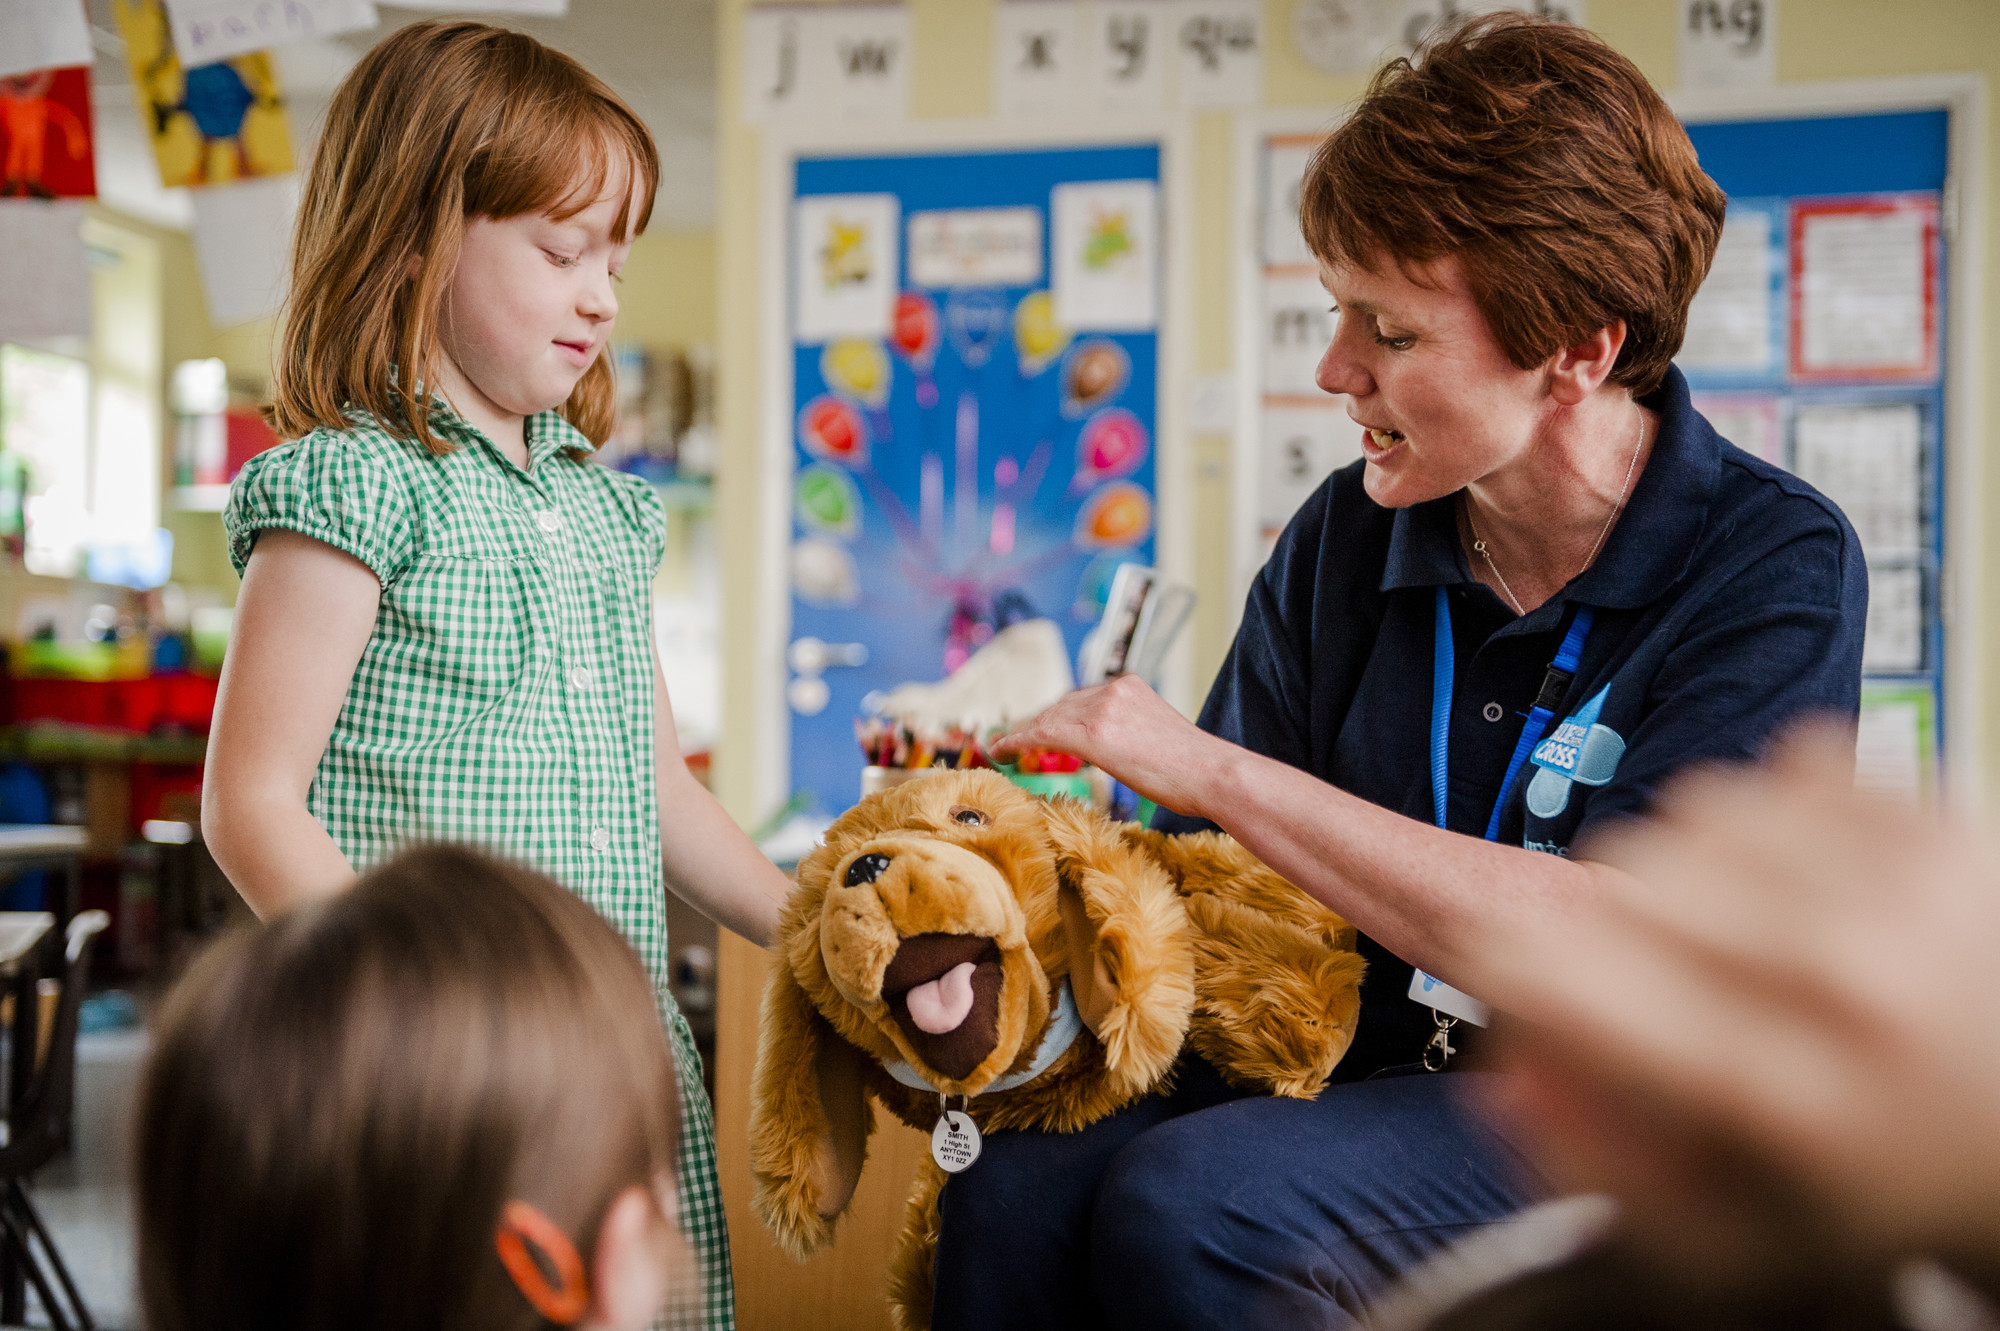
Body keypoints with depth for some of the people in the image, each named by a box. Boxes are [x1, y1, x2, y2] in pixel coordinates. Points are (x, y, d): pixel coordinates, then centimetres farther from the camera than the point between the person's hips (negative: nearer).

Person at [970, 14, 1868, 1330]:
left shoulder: (1775, 566, -11)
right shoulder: (1342, 541, 4)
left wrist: (1213, 770, -20)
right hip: (1352, 1079, 4)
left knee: (1187, 1205, -29)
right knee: (1017, 1191, -25)